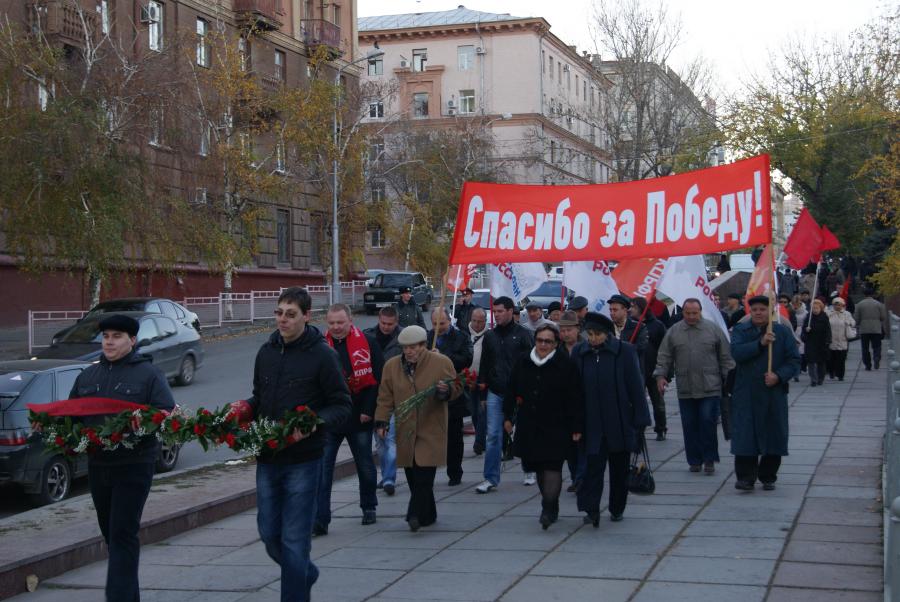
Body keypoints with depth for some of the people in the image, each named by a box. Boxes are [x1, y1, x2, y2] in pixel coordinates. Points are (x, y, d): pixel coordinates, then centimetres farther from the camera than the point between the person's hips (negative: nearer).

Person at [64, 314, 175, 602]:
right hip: (97, 464, 6)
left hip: (133, 465, -6)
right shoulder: (88, 375, 16)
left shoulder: (148, 373, 0)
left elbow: (167, 413, -7)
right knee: (110, 532, 12)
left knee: (123, 534, -10)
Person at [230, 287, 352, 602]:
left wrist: (315, 422, -25)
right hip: (267, 458, 6)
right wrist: (245, 410, -2)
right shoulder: (266, 352, 8)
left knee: (294, 540, -3)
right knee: (269, 534, 13)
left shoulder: (322, 355, -9)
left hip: (303, 460, -6)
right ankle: (306, 574, 39)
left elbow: (343, 406, -7)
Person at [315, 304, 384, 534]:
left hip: (360, 418, 0)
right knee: (322, 468, -7)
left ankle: (369, 507, 35)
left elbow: (379, 379, -3)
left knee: (366, 466, 15)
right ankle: (320, 519, -6)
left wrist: (369, 410, -9)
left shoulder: (367, 343, -3)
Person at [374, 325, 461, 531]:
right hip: (405, 430, 3)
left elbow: (456, 388, 8)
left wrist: (446, 391, -14)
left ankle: (417, 515, -11)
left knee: (424, 476, -12)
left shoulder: (442, 362, -1)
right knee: (413, 476, 6)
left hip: (431, 430, -3)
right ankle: (427, 515, 19)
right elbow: (385, 397, 11)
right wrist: (381, 421, 2)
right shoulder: (392, 366, 7)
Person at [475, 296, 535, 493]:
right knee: (493, 436, -2)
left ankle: (529, 471, 28)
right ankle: (491, 479, 0)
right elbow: (484, 365, 14)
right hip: (495, 393, 3)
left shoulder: (523, 334, -3)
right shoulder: (490, 336, 10)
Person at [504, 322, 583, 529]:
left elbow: (574, 398, -7)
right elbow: (511, 390, 13)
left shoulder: (565, 365, -7)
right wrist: (507, 416, 11)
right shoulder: (523, 362, 6)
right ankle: (551, 507, 22)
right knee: (538, 466, 10)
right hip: (529, 426, 5)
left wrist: (577, 427, -9)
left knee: (552, 465, -12)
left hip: (556, 427, -5)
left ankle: (549, 508, -13)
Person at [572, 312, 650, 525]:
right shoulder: (579, 352, 0)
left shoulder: (624, 351, -7)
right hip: (592, 422, 0)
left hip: (620, 420, 0)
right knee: (594, 464, -9)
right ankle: (591, 509, -13)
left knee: (619, 466, 11)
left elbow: (636, 386, -4)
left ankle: (617, 508, 25)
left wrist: (640, 418, -6)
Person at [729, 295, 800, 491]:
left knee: (773, 436, 6)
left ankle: (768, 477, 18)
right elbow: (737, 352, -14)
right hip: (746, 393, -1)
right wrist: (760, 343, -23)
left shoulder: (783, 332, 4)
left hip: (774, 393, 1)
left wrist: (779, 376, -14)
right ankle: (745, 477, -1)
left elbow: (794, 360, 1)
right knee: (745, 436, -5)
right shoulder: (740, 331, 5)